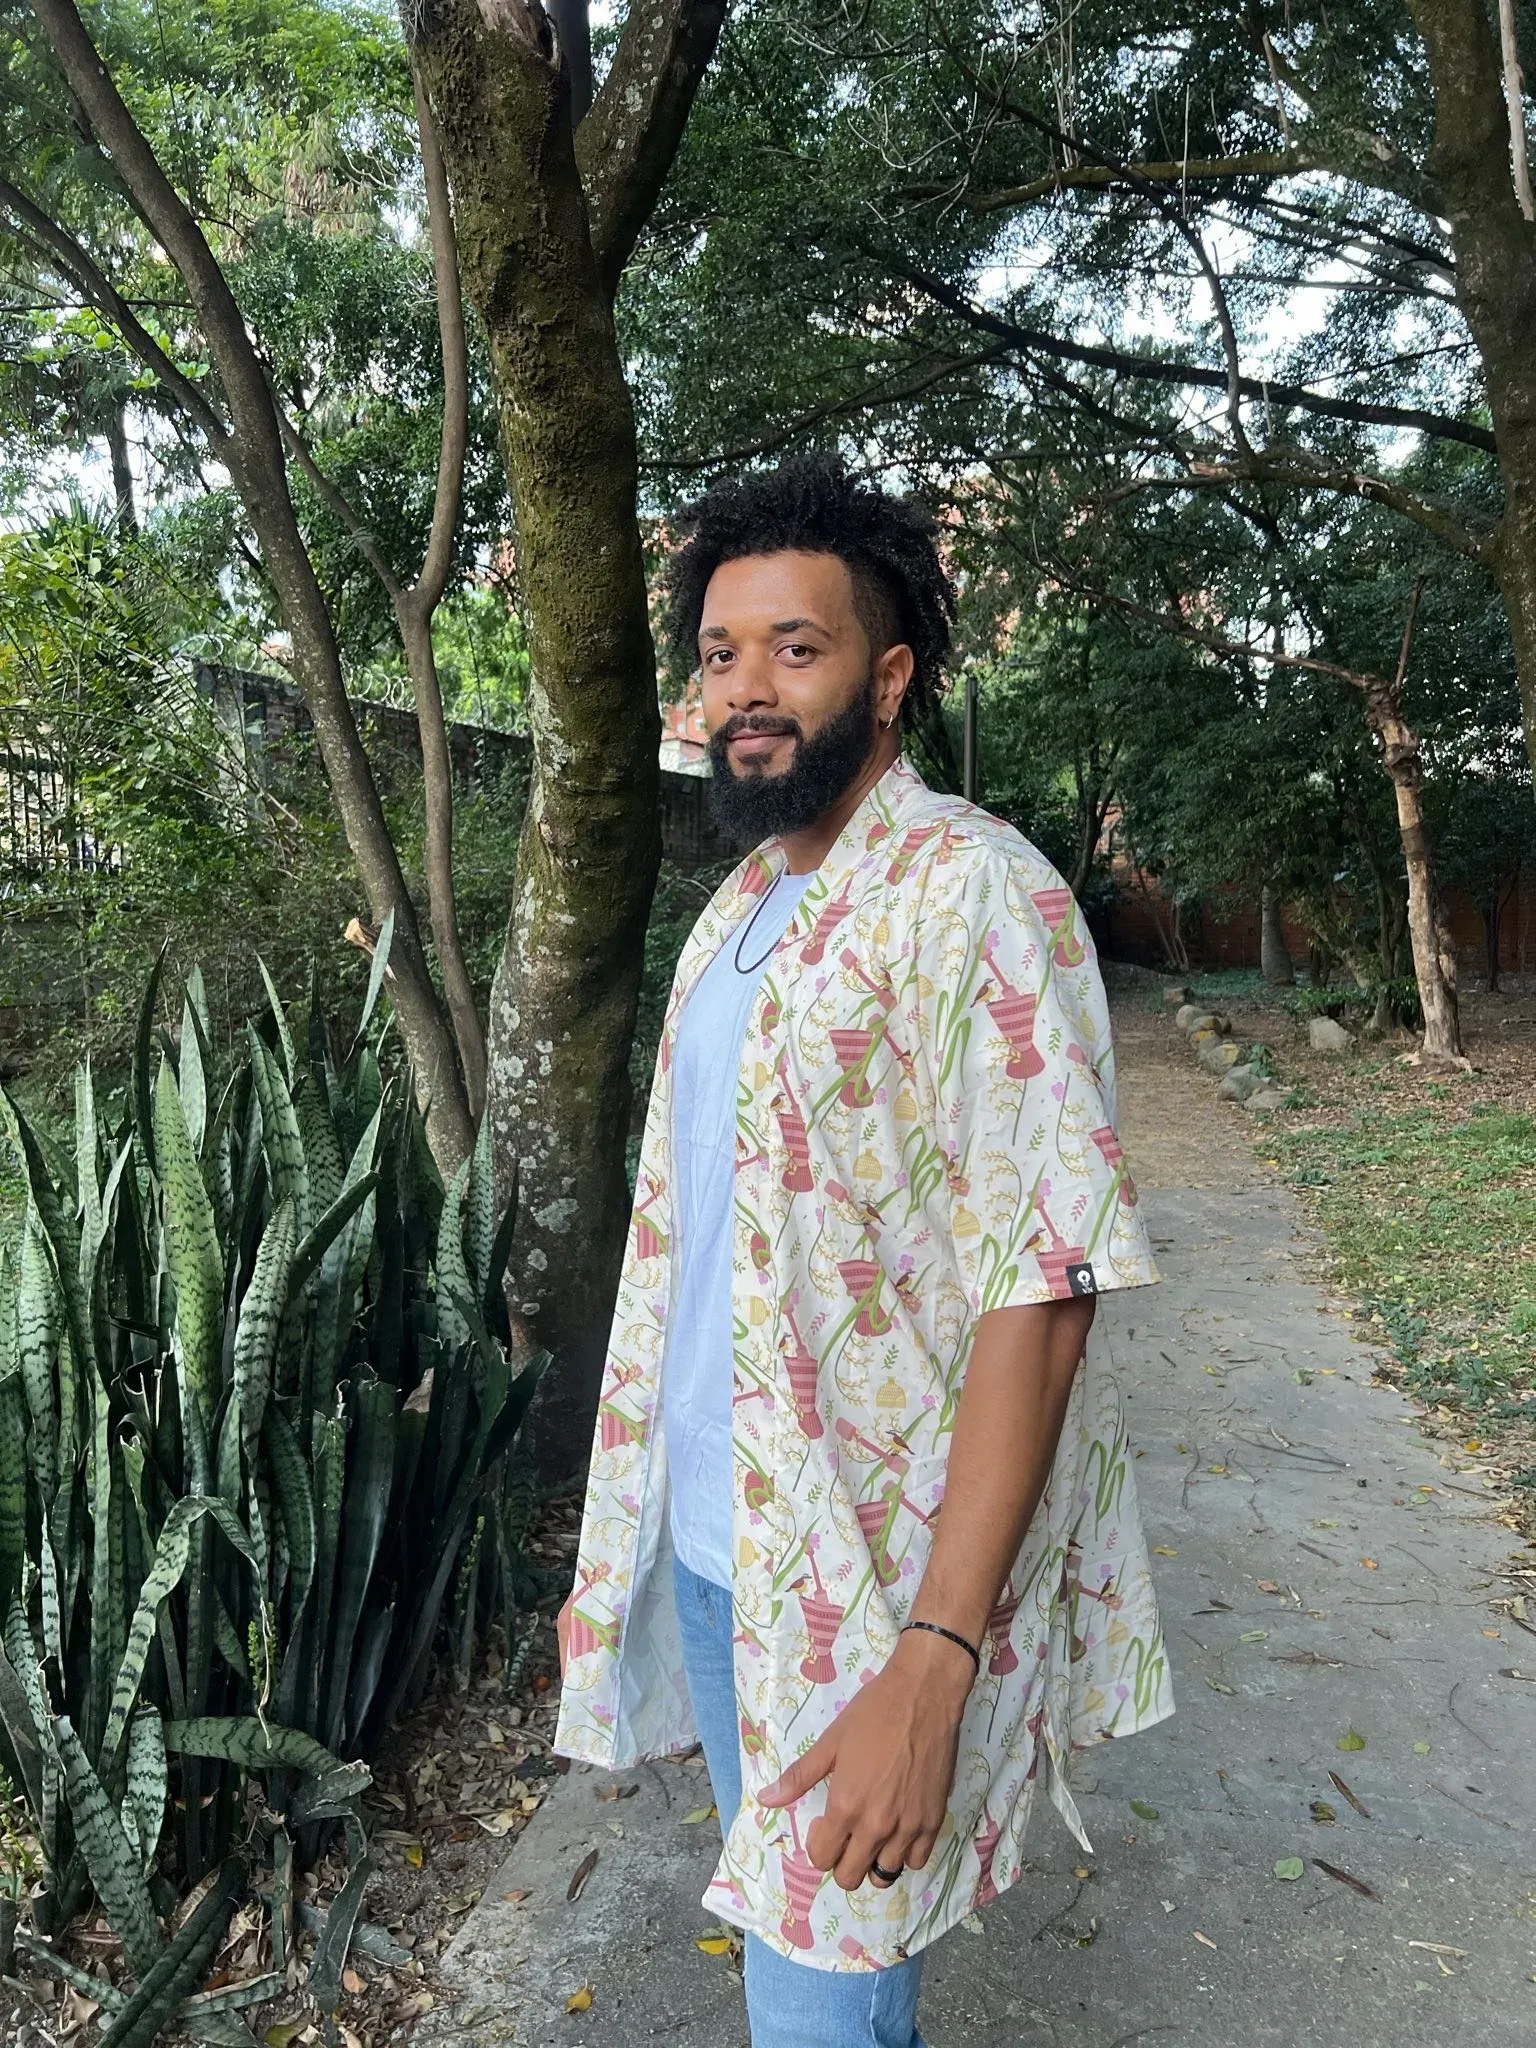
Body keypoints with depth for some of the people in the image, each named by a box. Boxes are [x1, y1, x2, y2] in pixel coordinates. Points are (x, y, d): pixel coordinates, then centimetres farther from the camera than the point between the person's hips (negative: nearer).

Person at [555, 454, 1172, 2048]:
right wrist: (622, 1537, 15)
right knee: (772, 1908, 23)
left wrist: (932, 1662, -25)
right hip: (711, 1543, 8)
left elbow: (1038, 1294, -22)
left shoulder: (973, 898, -17)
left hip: (873, 1576, -7)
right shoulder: (739, 911, 8)